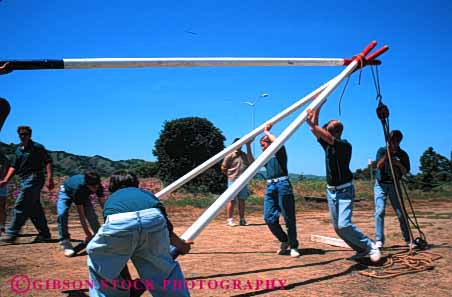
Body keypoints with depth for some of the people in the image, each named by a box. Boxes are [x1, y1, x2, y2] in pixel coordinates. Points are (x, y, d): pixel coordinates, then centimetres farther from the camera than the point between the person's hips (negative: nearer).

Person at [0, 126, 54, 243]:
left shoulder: (37, 147, -5)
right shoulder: (18, 150, 18)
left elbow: (48, 162, -11)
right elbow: (14, 167, 21)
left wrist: (50, 179, -20)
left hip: (34, 178, -8)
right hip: (25, 180, 8)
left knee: (20, 206, -10)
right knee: (34, 208, 9)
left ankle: (12, 234, -6)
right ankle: (44, 234, 15)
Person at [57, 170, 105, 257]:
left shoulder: (98, 186, -33)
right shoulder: (78, 188, -45)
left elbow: (103, 204, -26)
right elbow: (81, 214, -41)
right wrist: (87, 233, -41)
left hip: (83, 194, 4)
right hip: (67, 192, -4)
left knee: (92, 214, -14)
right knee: (62, 214, -28)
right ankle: (65, 242, -16)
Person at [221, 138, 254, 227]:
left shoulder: (244, 155, 14)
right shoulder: (230, 155, -4)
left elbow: (251, 162, -1)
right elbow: (223, 168, -1)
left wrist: (248, 147, -3)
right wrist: (231, 175, 2)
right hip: (233, 180, -5)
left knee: (242, 200, 8)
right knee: (232, 200, -4)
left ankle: (242, 220, 14)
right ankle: (229, 220, 1)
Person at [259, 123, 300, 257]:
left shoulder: (279, 152, 5)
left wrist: (266, 132, 0)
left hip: (282, 184, -6)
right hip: (270, 186, 6)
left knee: (289, 217, -2)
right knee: (269, 218, -2)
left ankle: (293, 246, 9)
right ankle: (284, 241, 16)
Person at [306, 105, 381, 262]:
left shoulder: (345, 145, -15)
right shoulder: (327, 145, 5)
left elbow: (327, 136, -32)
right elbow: (315, 129, -1)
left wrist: (313, 124, -36)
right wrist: (317, 109, -4)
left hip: (344, 190, -8)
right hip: (331, 190, 8)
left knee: (344, 225, -18)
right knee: (337, 228, 9)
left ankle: (370, 246, 2)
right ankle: (362, 250, 24)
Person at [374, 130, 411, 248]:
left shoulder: (402, 154, 2)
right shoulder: (382, 150, -3)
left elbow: (405, 172, -2)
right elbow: (379, 166, -16)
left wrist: (399, 164, -21)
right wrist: (387, 154, -27)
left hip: (394, 185, 2)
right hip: (380, 185, -1)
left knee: (401, 213, 1)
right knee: (380, 211, -13)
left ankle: (408, 239, 16)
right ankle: (379, 240, -9)